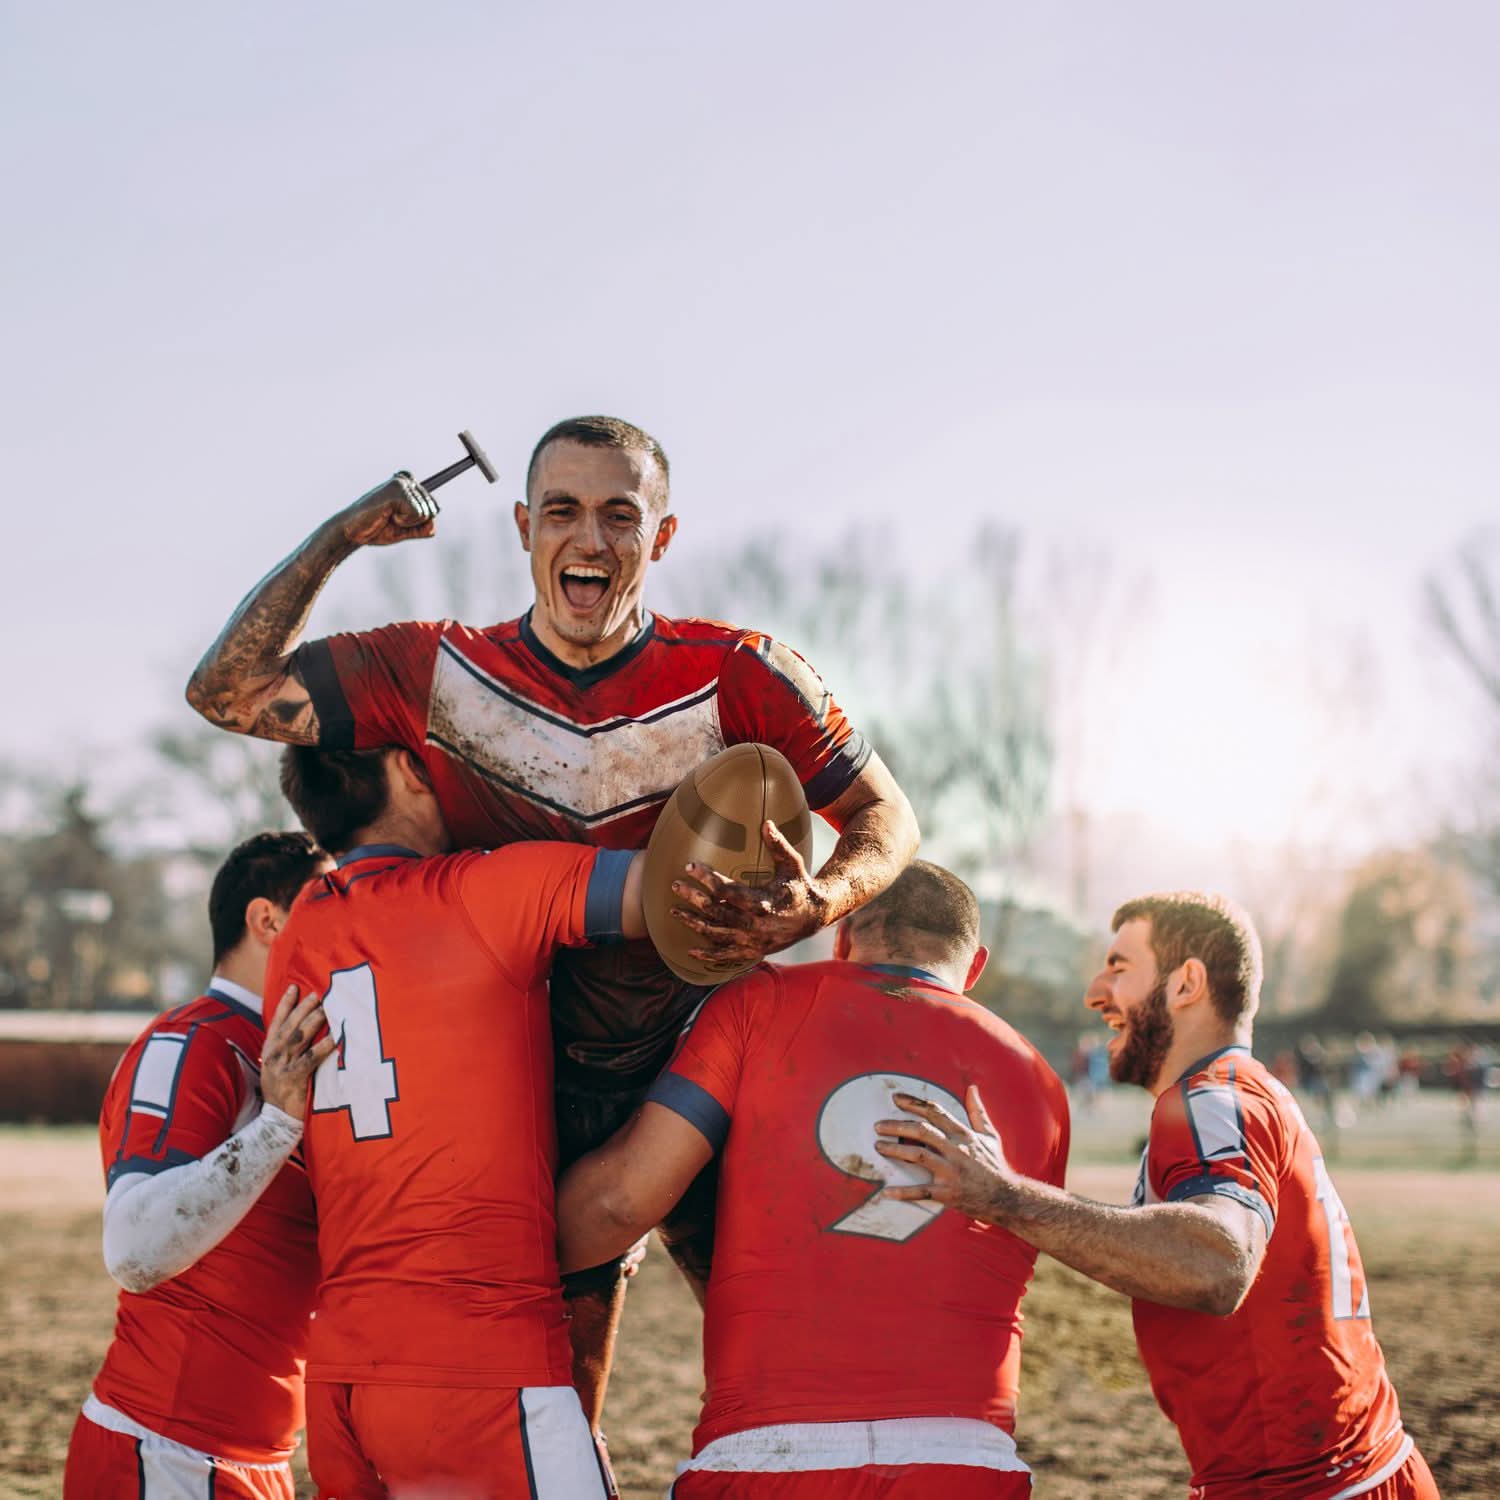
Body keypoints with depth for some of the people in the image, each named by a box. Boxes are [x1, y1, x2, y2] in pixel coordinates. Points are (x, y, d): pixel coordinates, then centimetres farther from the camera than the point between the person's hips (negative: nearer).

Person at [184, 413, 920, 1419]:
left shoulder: (739, 675, -10)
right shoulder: (440, 673, -5)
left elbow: (886, 817, -3)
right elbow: (229, 690, -7)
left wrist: (813, 906, -25)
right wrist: (341, 536, -13)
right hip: (536, 1097, 1)